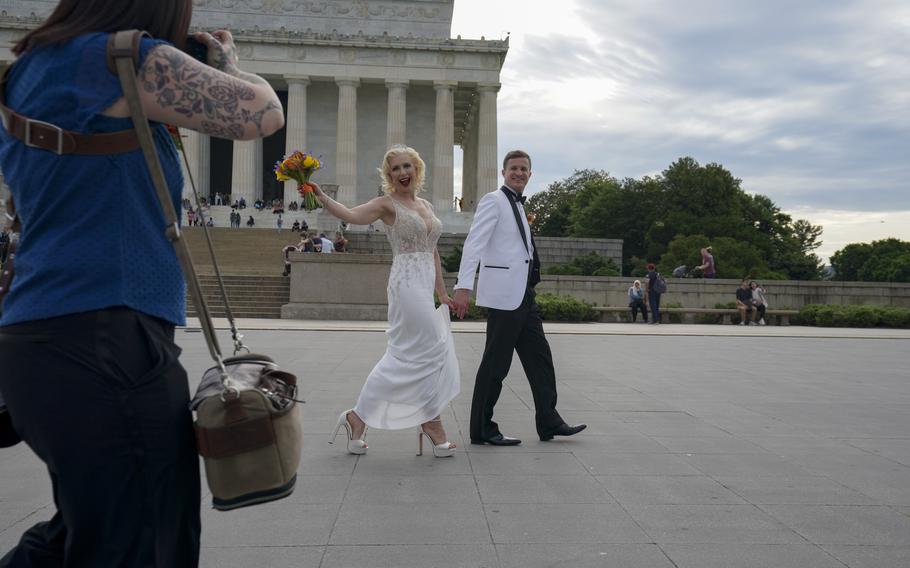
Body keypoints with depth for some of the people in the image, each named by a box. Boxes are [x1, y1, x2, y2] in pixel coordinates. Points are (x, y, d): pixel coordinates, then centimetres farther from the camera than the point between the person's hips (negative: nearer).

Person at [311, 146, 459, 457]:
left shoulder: (426, 206, 18)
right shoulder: (387, 204, -3)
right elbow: (351, 215, -21)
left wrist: (442, 292, 17)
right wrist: (320, 197, -37)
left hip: (426, 286, 8)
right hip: (407, 283, -8)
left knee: (402, 356, 7)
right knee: (432, 350, -6)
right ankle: (432, 425, 6)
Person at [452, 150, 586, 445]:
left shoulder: (517, 206, 20)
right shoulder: (493, 201, -6)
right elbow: (474, 243, -17)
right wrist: (463, 287, -26)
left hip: (523, 295, 9)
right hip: (503, 293, -9)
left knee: (539, 357, 11)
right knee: (496, 363, -3)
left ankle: (549, 422, 19)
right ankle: (482, 430, 7)